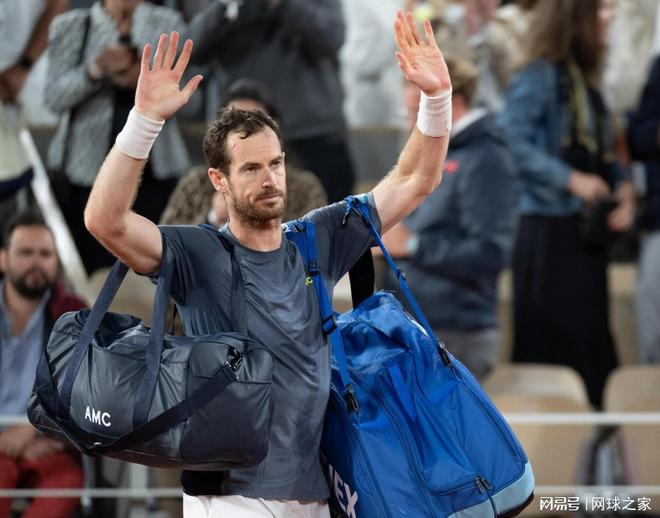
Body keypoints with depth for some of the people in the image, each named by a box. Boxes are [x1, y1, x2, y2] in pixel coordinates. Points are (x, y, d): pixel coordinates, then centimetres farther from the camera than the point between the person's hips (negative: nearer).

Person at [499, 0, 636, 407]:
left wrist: (623, 186, 1)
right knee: (552, 342, -4)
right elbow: (513, 141, -21)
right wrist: (571, 180, -23)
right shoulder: (541, 76, -12)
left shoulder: (587, 81, 12)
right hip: (549, 231, -8)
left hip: (587, 232, 8)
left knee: (592, 341, 9)